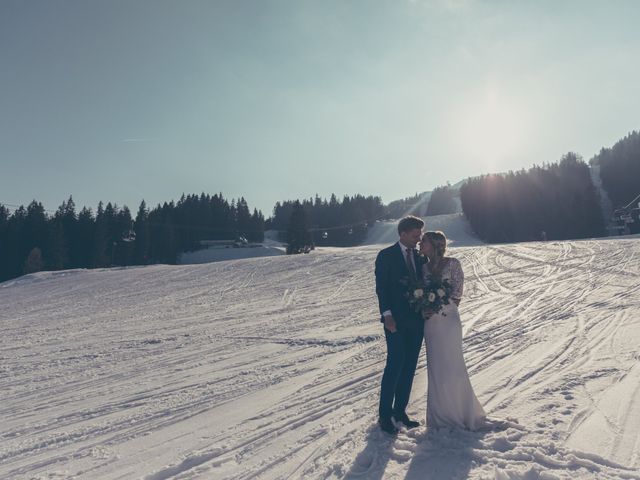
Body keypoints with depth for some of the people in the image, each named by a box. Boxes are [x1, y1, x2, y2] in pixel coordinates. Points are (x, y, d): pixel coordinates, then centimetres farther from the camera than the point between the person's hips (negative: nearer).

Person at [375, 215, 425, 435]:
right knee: (395, 364, -8)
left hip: (416, 319, 6)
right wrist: (387, 315, -16)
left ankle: (400, 410, 21)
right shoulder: (386, 256, -5)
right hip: (396, 320, -6)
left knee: (409, 367, 9)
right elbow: (381, 287, -9)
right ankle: (384, 414, 4)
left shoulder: (419, 256, 12)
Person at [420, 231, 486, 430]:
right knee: (435, 368, 8)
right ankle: (441, 415, 21)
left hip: (448, 319, -4)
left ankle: (465, 413, 18)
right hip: (430, 322, 5)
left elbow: (456, 294, -8)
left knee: (451, 366, -1)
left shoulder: (452, 264, -4)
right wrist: (423, 306, -7)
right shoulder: (425, 267, 10)